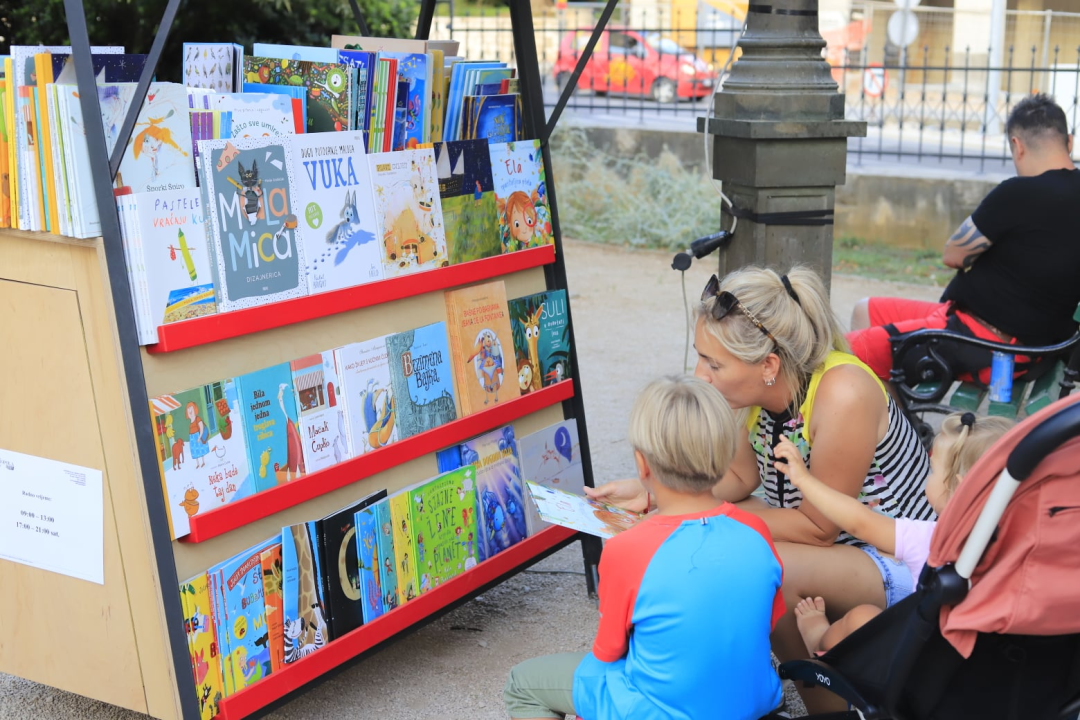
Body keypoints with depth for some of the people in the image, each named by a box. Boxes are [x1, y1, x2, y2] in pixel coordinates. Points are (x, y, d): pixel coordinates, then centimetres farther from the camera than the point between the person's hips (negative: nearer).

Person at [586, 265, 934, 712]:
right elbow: (741, 476, 5)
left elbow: (819, 527, -22)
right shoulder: (766, 387, -10)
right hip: (831, 545, 7)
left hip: (898, 561, -7)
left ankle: (830, 705, -8)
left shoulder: (842, 396, -31)